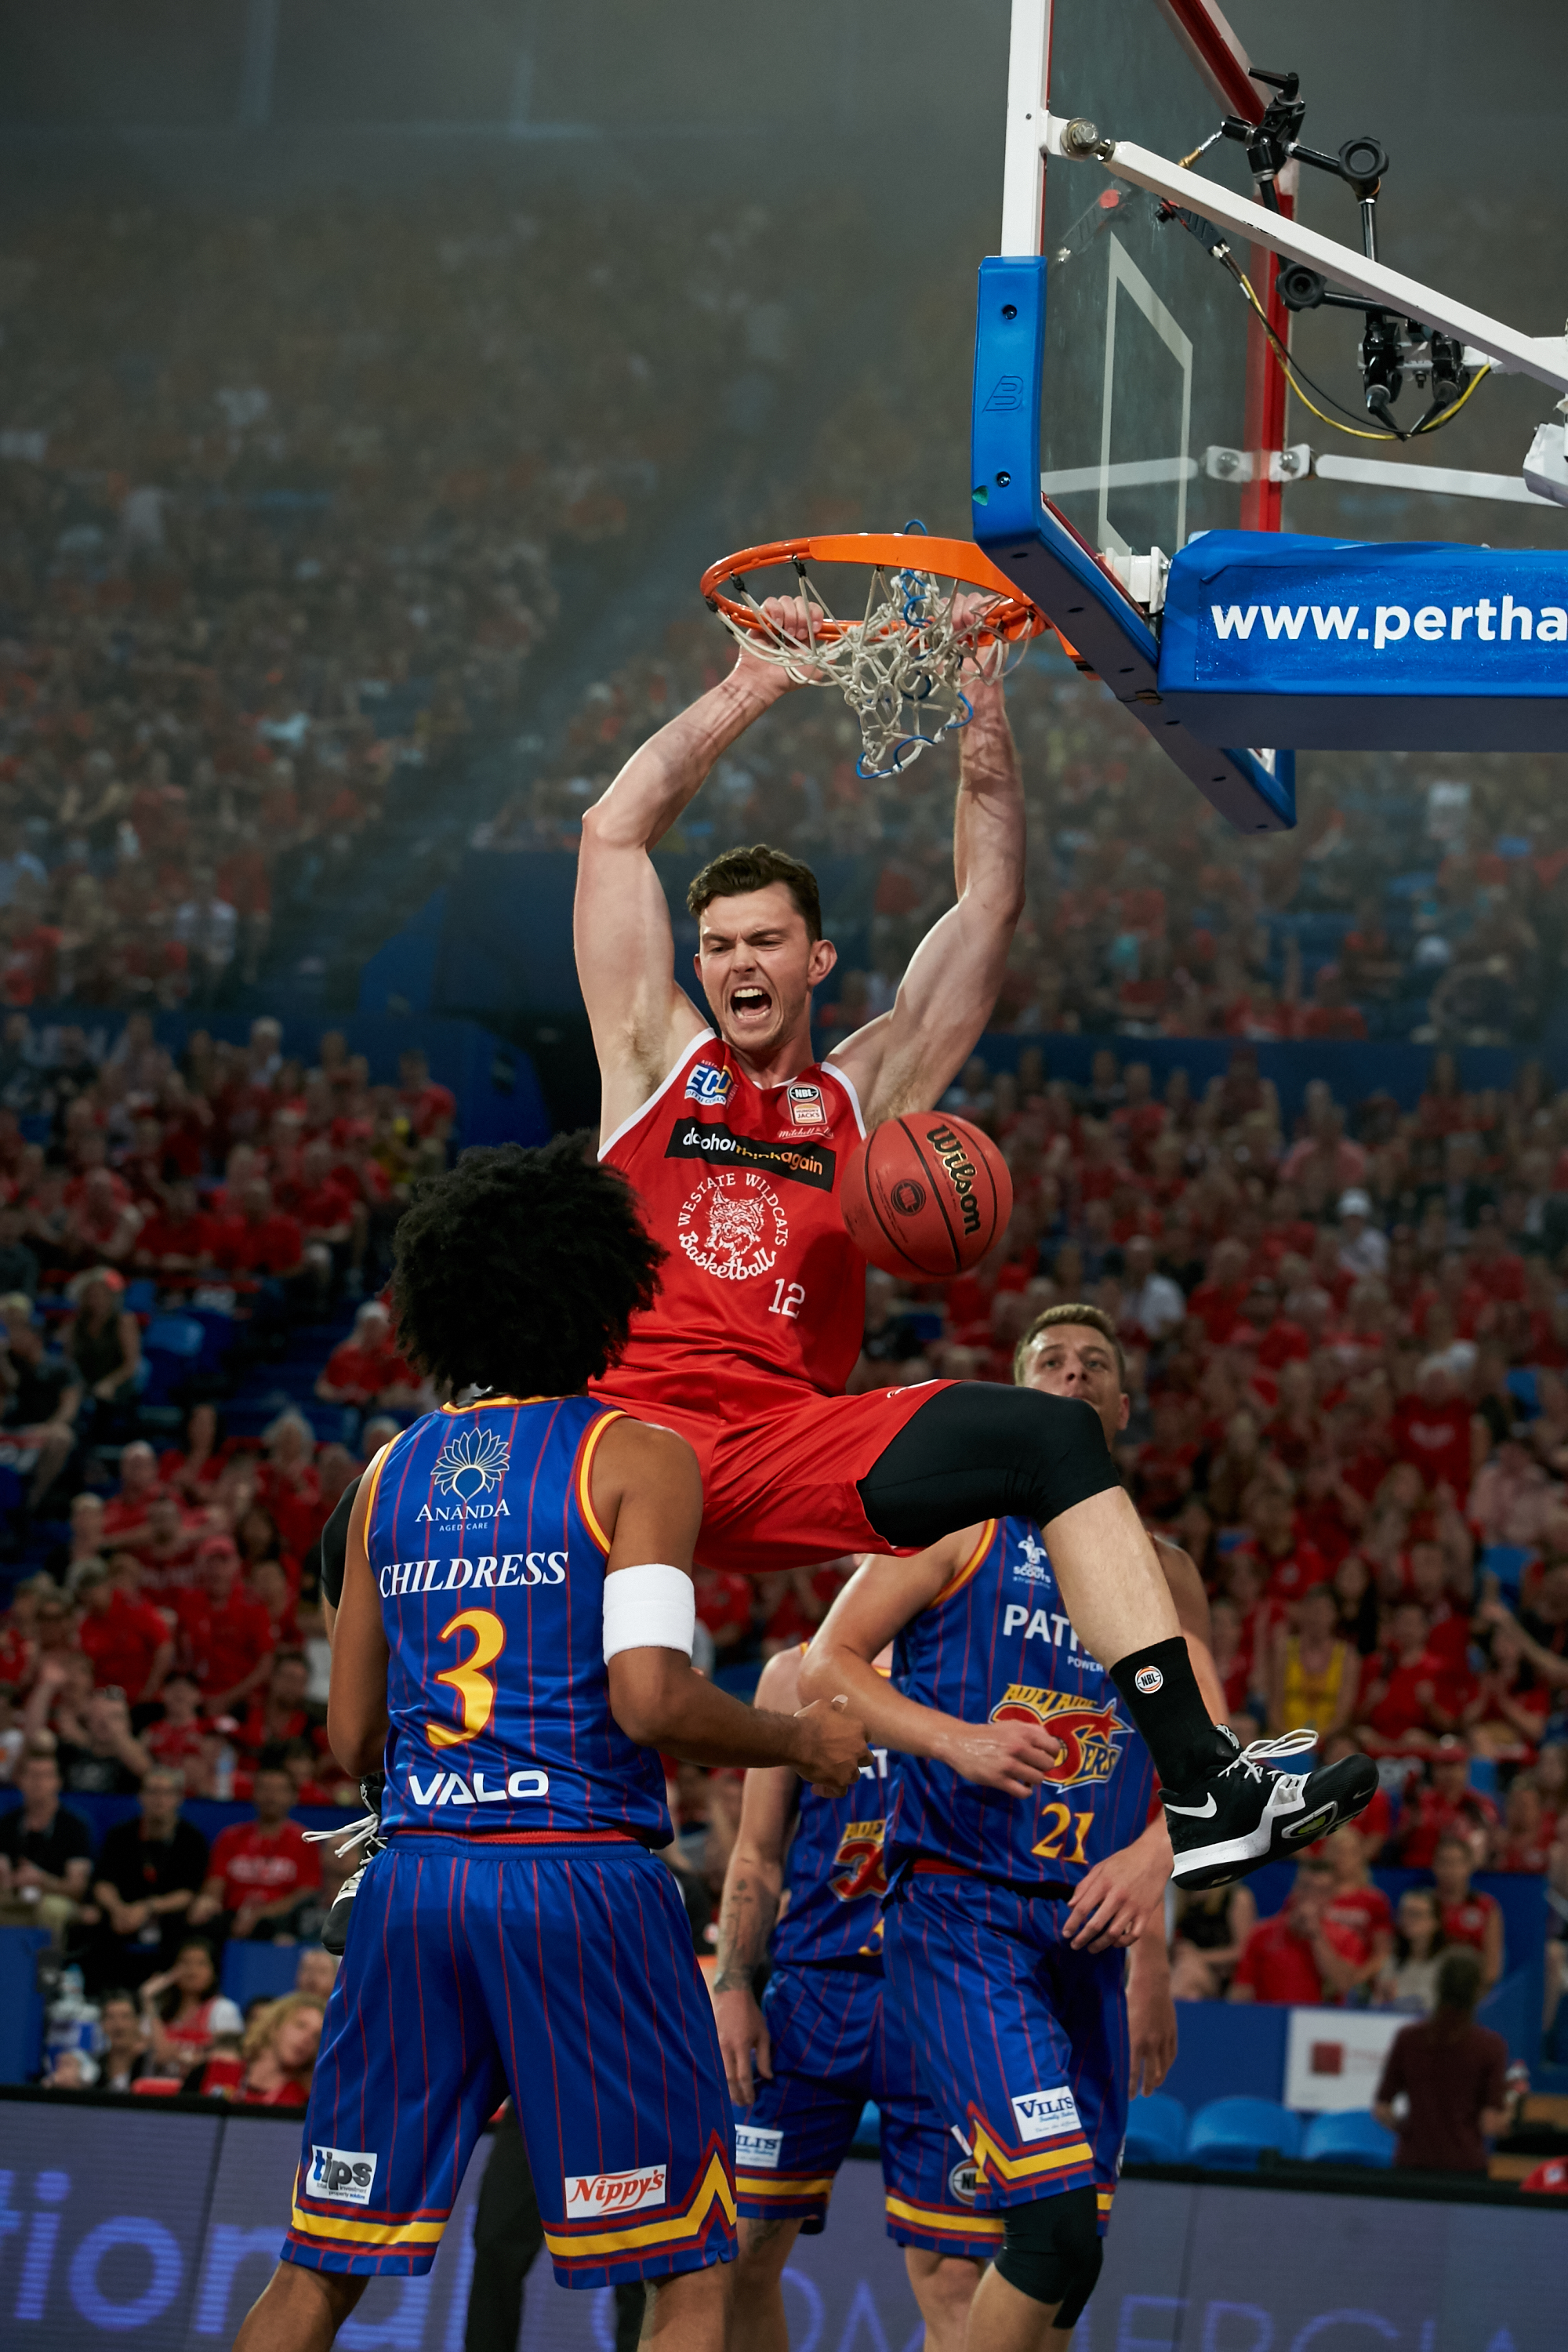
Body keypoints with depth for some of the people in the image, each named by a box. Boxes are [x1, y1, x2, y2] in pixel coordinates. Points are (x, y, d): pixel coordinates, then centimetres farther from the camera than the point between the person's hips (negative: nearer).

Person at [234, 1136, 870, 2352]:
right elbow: (649, 1698, -15)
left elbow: (353, 1737, 14)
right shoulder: (637, 1456, -3)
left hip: (415, 1875, 5)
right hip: (581, 1875, -5)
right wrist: (803, 1741, 0)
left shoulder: (394, 1470, 13)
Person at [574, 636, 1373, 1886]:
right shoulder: (655, 1061, 17)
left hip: (788, 1449, 1)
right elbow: (614, 835, 11)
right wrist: (747, 694, 10)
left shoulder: (865, 1094, 20)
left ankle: (1199, 1782, -24)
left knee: (1051, 1436, -19)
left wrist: (983, 716, 7)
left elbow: (990, 903, 16)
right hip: (628, 1421, -1)